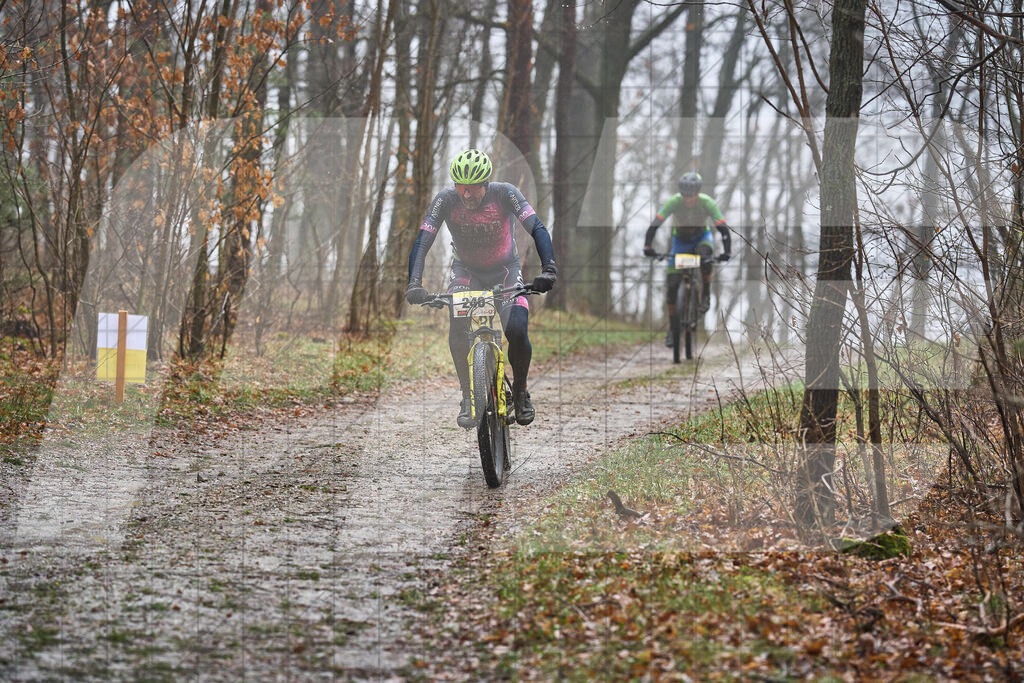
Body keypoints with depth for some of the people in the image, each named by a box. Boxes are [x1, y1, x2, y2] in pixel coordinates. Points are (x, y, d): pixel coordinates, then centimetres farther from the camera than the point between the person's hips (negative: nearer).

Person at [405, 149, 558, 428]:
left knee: (517, 332, -22)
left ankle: (520, 391, 7)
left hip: (505, 270, -1)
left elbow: (537, 229, -32)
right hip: (466, 270, 1)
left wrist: (548, 269, -48)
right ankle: (468, 396, -13)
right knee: (458, 326, -28)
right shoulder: (446, 200, -22)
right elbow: (422, 242, -26)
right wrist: (414, 284, -41)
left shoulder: (505, 194, -25)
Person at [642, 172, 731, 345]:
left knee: (704, 254, -38)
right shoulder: (674, 202, -28)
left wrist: (727, 251, -46)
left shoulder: (707, 203, -28)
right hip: (680, 240, 1)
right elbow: (654, 224, -31)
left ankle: (706, 295, -13)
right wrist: (647, 246, -45)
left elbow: (723, 228, -32)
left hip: (702, 238, -1)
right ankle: (673, 328, 4)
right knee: (671, 285, -10)